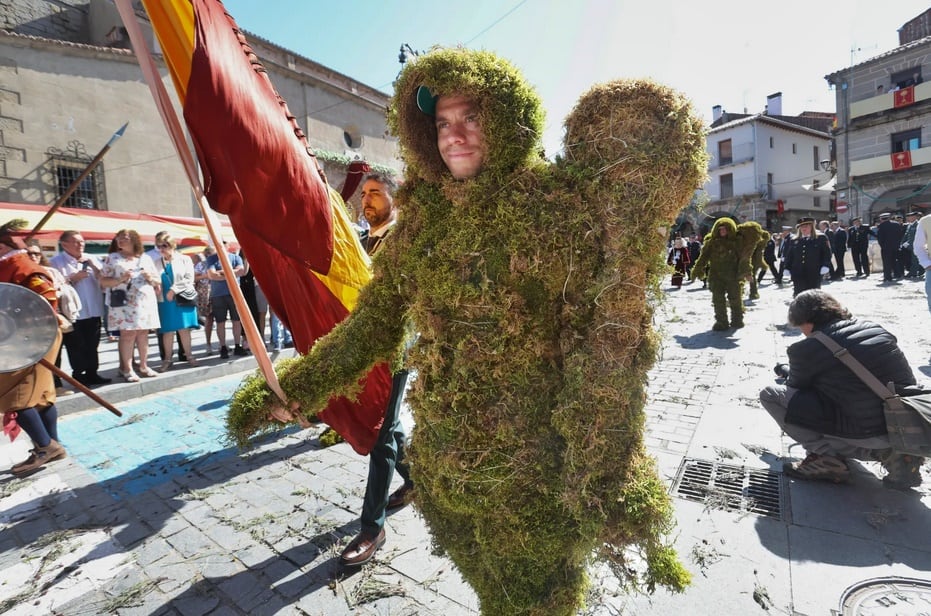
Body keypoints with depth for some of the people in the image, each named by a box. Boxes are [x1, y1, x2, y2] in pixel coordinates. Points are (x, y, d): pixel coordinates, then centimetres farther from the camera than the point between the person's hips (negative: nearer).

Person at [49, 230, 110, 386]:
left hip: (93, 310, 5)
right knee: (76, 346, 3)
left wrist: (93, 266, -5)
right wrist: (73, 278, -14)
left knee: (92, 344, 11)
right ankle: (78, 375, 14)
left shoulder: (91, 258, 11)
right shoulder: (56, 261, -5)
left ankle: (92, 373, 20)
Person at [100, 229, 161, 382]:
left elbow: (158, 281, 17)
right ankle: (127, 369, -1)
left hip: (146, 301, 3)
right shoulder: (112, 258, 6)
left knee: (143, 333, 5)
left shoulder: (145, 258, 14)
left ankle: (144, 366, 13)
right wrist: (120, 279, -15)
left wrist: (151, 278, -4)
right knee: (128, 334, -6)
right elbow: (103, 281, 1)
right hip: (124, 302, -3)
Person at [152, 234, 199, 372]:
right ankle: (167, 359, 11)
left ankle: (189, 356, 12)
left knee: (184, 329, 1)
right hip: (165, 301, 1)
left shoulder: (185, 259, 4)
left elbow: (189, 279, -4)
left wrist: (174, 290, -11)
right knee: (168, 331, 3)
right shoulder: (157, 263, 9)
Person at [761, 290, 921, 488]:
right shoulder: (875, 329, 8)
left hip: (864, 432, -7)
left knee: (769, 394, -3)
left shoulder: (806, 349, -12)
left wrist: (785, 370, 27)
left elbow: (797, 388, 5)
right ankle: (888, 451, 13)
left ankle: (826, 459, -2)